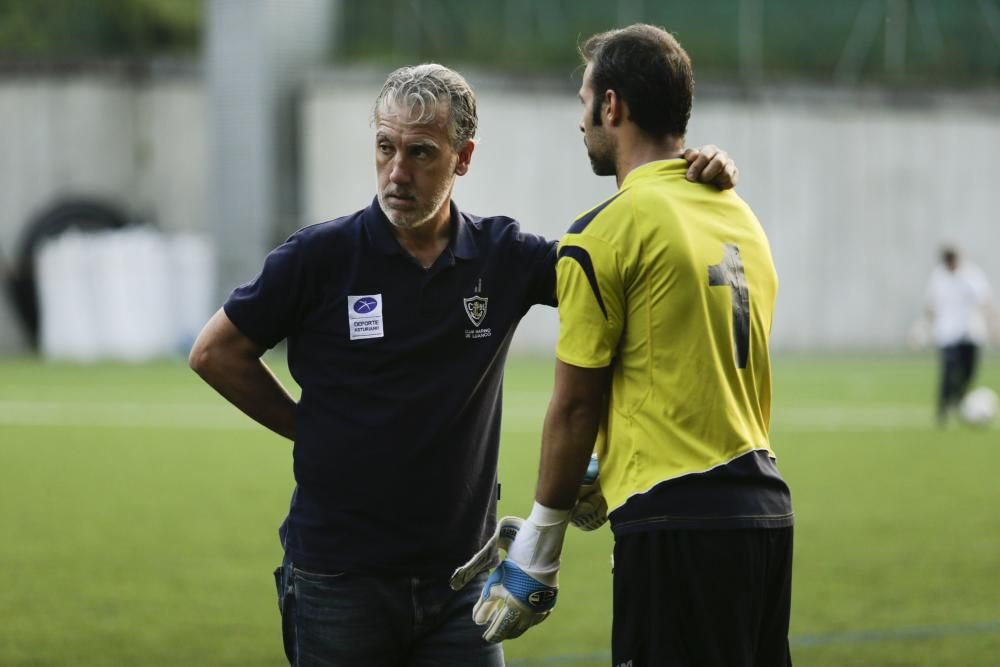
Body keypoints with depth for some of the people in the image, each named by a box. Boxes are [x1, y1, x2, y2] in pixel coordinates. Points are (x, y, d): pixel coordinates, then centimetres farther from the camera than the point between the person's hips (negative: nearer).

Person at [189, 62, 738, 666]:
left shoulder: (503, 257, 2)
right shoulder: (322, 255, -6)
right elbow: (216, 352, 3)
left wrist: (703, 180, -11)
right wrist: (311, 429, 2)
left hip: (460, 572, 2)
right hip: (339, 579, -2)